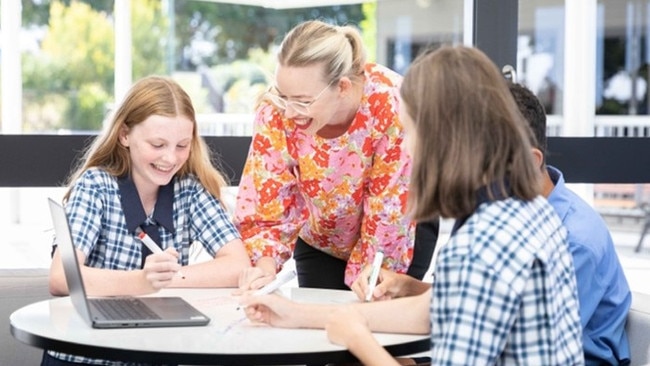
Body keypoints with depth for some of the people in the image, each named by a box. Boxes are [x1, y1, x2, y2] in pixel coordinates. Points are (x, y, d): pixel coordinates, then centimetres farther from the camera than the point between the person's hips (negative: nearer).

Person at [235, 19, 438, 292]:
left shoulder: (390, 103, -35)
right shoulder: (274, 113, -28)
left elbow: (389, 210, -26)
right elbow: (268, 201, -19)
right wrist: (265, 263, -37)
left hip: (401, 231, -2)